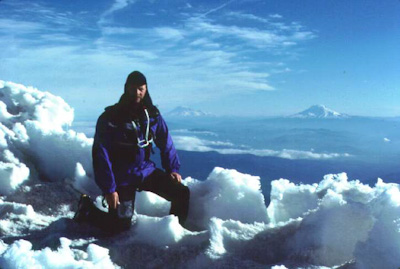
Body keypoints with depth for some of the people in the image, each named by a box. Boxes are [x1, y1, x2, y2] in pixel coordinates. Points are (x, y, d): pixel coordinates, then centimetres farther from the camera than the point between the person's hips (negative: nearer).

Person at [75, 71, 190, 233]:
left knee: (182, 193, -6)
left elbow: (165, 143, 9)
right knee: (121, 226, -4)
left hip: (147, 171, 5)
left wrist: (172, 168, 0)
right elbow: (101, 155, -16)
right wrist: (108, 189, -19)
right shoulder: (109, 118, -15)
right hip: (122, 179, -5)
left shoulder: (152, 114, -1)